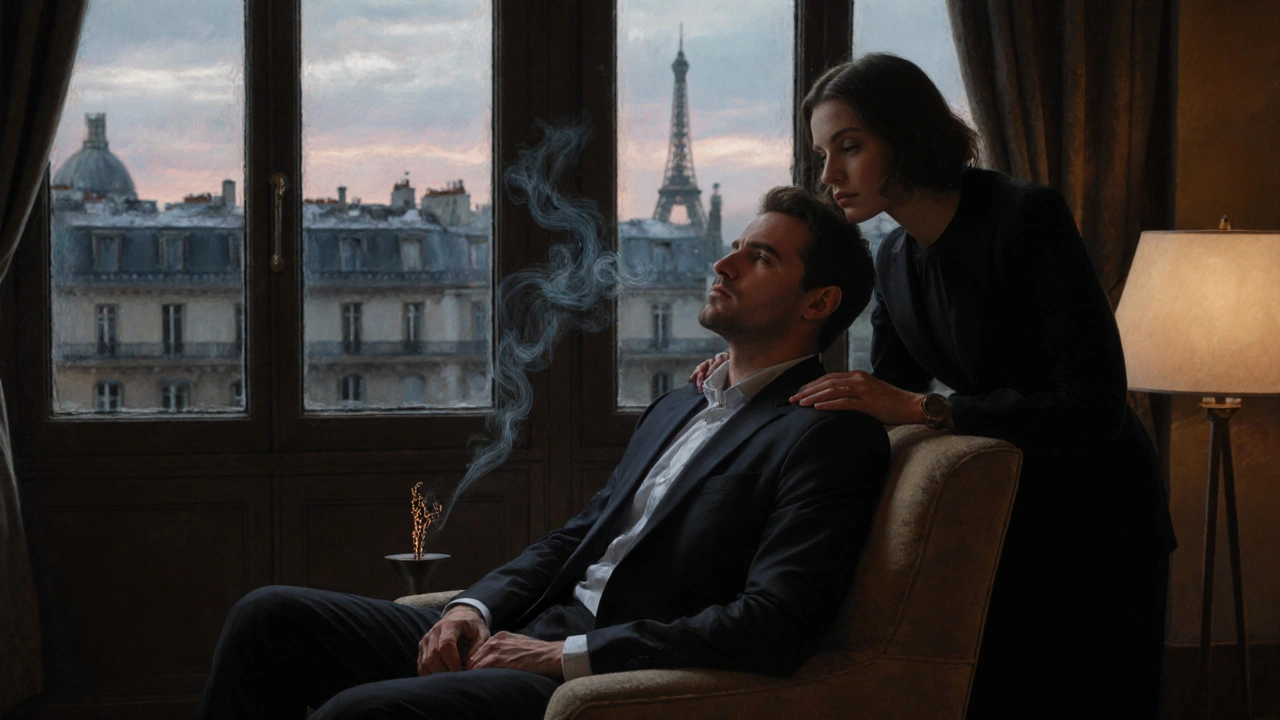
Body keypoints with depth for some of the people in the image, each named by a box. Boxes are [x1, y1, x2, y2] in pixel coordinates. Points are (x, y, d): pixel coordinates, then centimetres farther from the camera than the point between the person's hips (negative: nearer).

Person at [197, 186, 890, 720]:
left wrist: (565, 654, -18)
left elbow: (772, 627, -18)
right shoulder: (675, 409, 23)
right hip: (532, 638, 9)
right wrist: (475, 608, 1)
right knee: (268, 618, 0)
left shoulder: (830, 436, -7)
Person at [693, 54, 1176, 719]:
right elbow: (882, 403, 11)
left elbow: (1094, 407, -28)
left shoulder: (1027, 216, -21)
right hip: (1000, 521, 7)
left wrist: (924, 408, -31)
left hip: (1094, 521, -6)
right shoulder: (895, 259, 2)